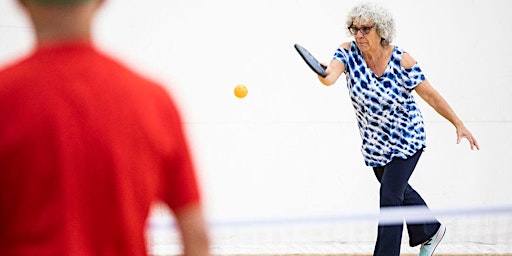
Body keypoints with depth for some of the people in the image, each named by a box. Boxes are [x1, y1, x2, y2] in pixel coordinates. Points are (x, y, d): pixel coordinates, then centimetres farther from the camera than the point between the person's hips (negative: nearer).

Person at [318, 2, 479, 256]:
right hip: (374, 142, 5)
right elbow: (331, 74, -37)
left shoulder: (401, 61, -22)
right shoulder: (348, 52, -16)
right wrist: (324, 74, -62)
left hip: (406, 139, -5)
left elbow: (430, 95, -13)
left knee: (390, 197, -13)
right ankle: (430, 230, 49)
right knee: (398, 190, 24)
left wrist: (459, 125, -10)